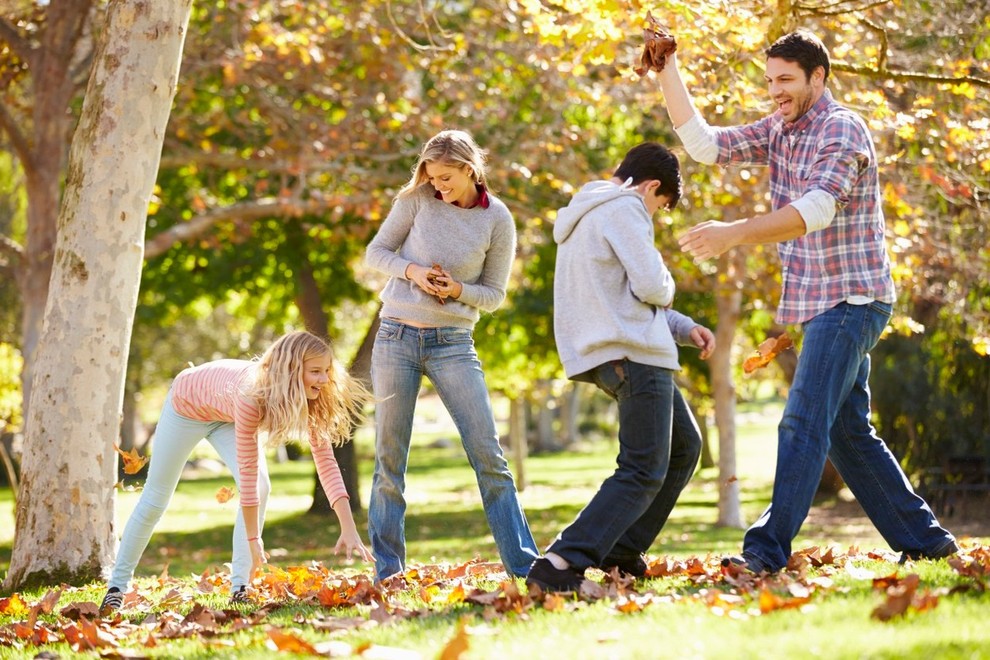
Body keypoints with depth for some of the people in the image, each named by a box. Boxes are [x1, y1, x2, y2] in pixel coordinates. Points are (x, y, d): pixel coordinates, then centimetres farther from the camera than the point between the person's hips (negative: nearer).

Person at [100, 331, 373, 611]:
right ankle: (117, 585, 24)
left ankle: (240, 587, -11)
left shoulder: (310, 400, -28)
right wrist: (254, 540, -38)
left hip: (225, 417, 5)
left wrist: (349, 530, -33)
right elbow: (247, 470, -41)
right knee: (155, 499, 6)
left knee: (261, 487, -18)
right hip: (186, 404, -5)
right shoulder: (252, 396, -45)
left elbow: (326, 461, -27)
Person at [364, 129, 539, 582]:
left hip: (453, 344, -1)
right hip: (396, 337, 1)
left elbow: (494, 294, 4)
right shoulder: (418, 198, -3)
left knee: (488, 455, -6)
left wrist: (458, 290, -16)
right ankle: (387, 571, 11)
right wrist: (411, 270, -15)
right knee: (390, 459, 3)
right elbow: (376, 252, 4)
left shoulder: (498, 221, -3)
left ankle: (525, 565, -3)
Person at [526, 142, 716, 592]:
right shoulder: (623, 209, -9)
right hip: (633, 353, -10)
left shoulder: (587, 215, 23)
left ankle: (620, 552, 19)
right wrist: (667, 286, 7)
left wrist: (685, 328, 18)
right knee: (644, 472, -11)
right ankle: (561, 564, -23)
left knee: (684, 446, 21)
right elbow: (650, 285, -18)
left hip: (612, 354, 10)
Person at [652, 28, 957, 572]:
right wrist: (667, 73, -1)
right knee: (848, 433, 12)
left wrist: (734, 233, -40)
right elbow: (702, 144, 6)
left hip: (850, 299, -9)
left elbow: (815, 210, -29)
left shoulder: (842, 130, -15)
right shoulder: (778, 131, 11)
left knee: (803, 423, -14)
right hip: (820, 303, 9)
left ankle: (769, 548, -17)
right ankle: (923, 538, 19)